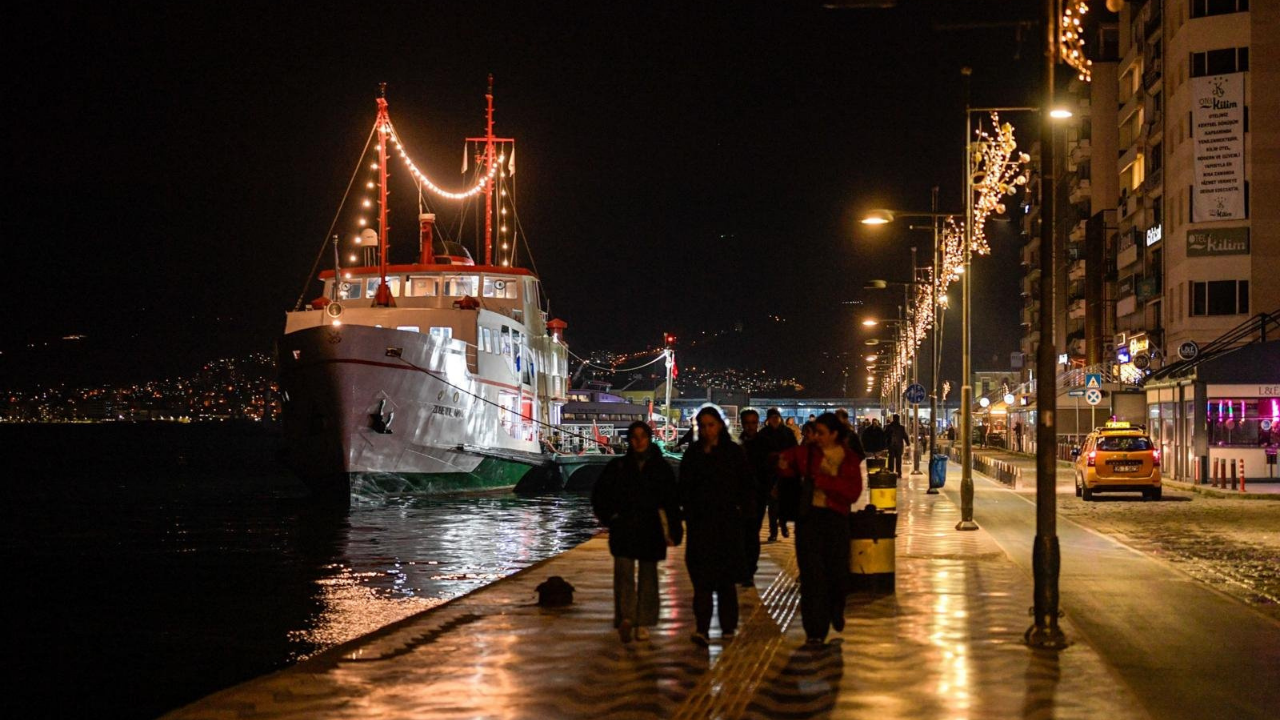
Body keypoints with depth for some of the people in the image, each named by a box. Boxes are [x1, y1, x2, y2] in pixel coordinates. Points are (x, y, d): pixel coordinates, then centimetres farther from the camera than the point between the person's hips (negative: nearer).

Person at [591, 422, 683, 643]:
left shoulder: (661, 468, 3)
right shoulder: (618, 466, 3)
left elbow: (672, 502, 4)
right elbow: (599, 495, 12)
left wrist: (674, 532, -1)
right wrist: (609, 517, 1)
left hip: (651, 531, 1)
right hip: (624, 530, -1)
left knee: (648, 575, 5)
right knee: (624, 571, -14)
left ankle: (643, 623, 13)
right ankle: (625, 617, -20)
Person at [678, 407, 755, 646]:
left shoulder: (734, 452, 2)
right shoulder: (692, 454, 6)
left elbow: (746, 487, 1)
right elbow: (684, 488, 7)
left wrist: (745, 513, -9)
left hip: (728, 521, 0)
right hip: (700, 522, 1)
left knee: (726, 578, 8)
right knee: (702, 576, -8)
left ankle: (728, 627, 17)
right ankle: (702, 629, -13)